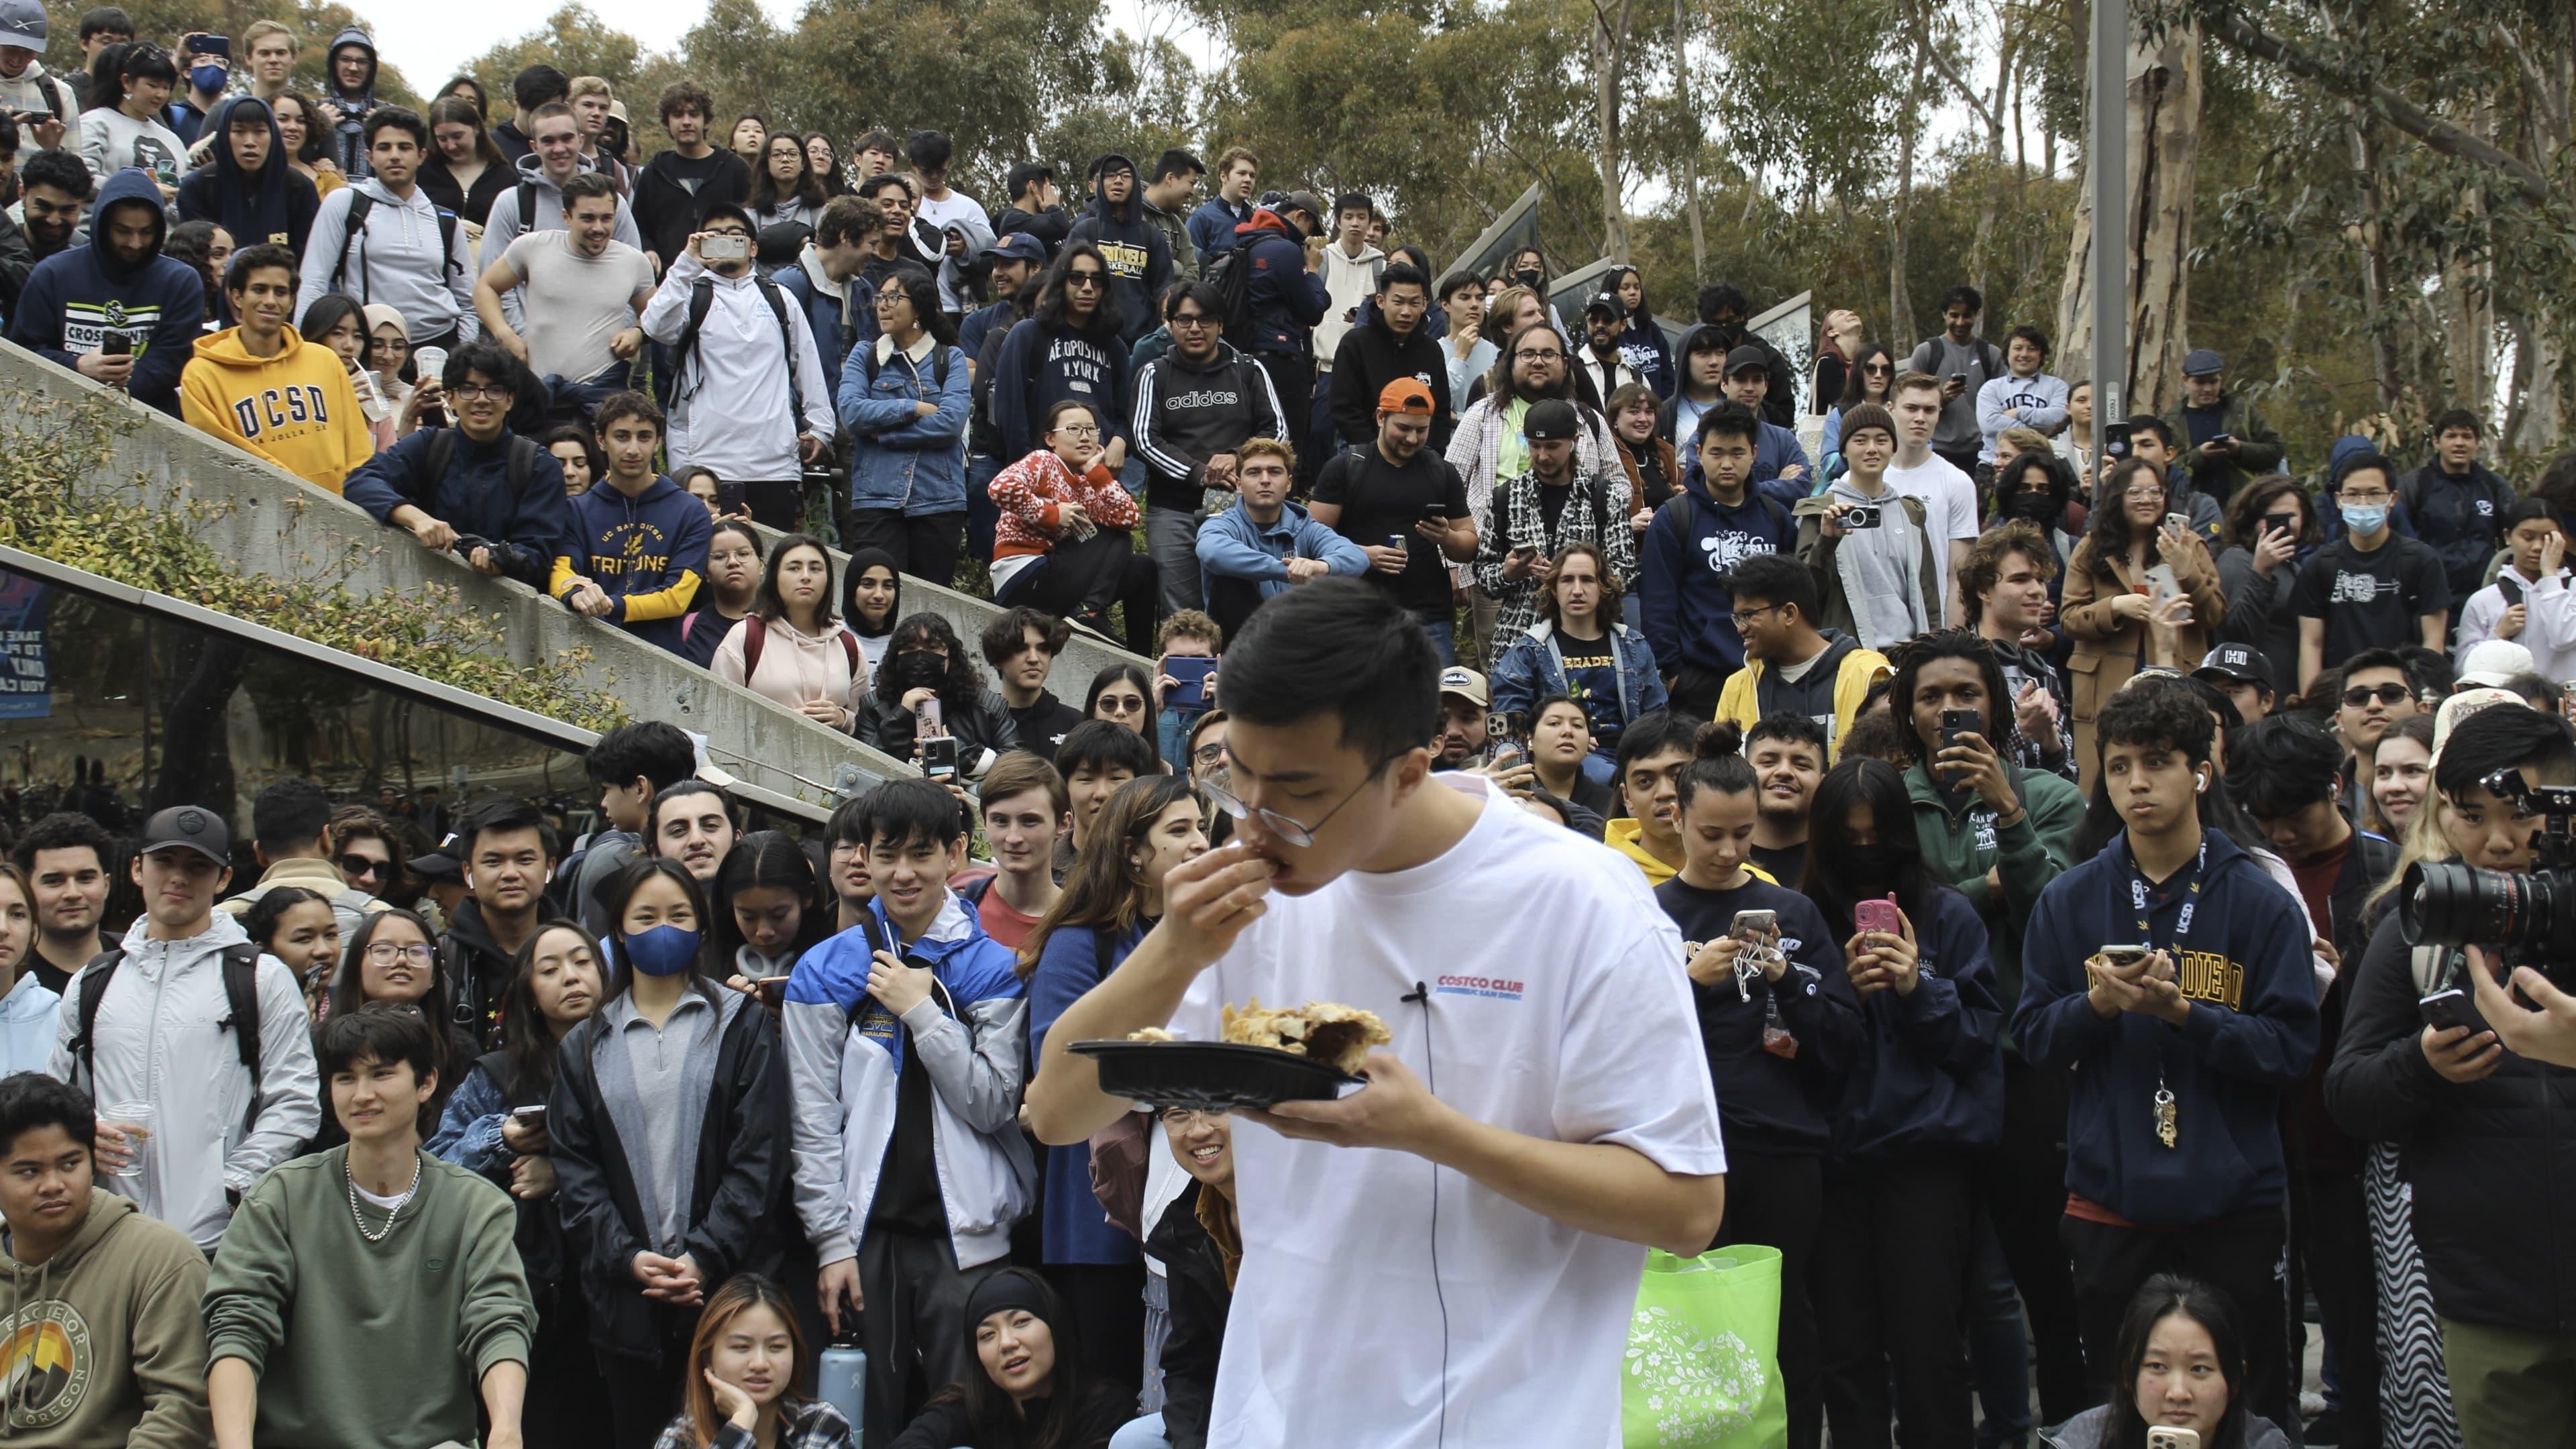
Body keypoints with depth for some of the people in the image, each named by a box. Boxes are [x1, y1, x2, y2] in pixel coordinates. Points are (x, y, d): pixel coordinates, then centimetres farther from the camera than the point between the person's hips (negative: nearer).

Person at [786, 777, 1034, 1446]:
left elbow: (993, 1105, -3)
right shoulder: (825, 971, 6)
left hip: (966, 1233, 0)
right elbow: (814, 1122, 4)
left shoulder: (994, 967, 5)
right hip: (866, 1230, 1)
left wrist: (922, 1011, -9)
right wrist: (832, 1240, -3)